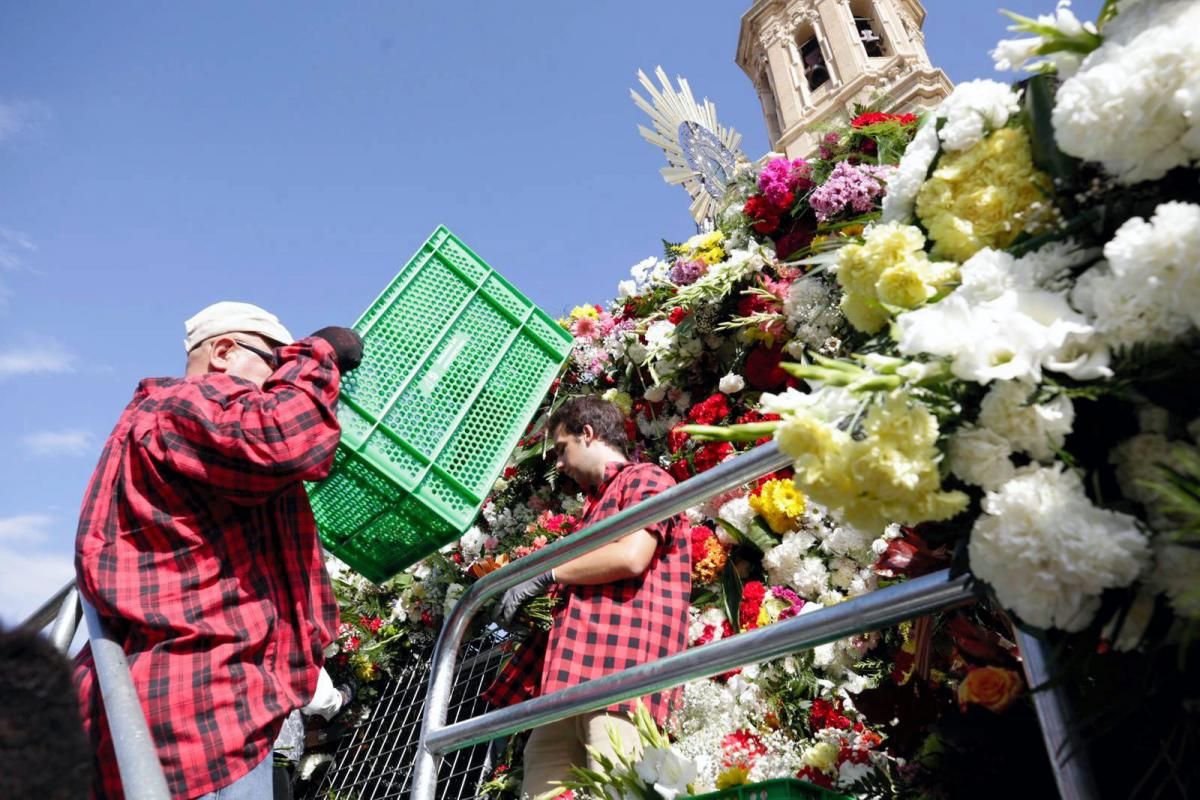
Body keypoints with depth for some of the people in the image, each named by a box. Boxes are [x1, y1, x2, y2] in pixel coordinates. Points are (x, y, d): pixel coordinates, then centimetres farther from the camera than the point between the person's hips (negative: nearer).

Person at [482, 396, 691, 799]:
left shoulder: (645, 479, 3)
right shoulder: (597, 504, 31)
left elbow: (631, 557, -14)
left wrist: (547, 574, -6)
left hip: (621, 665, -9)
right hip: (572, 673, 9)